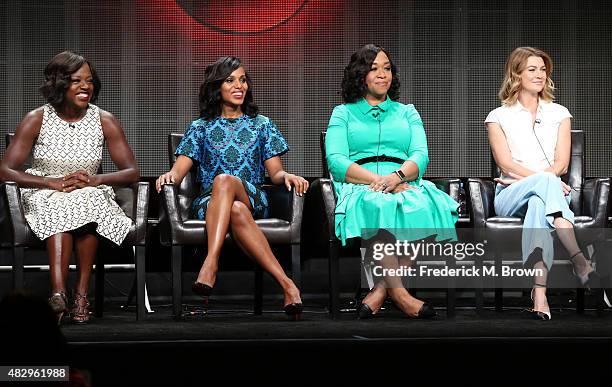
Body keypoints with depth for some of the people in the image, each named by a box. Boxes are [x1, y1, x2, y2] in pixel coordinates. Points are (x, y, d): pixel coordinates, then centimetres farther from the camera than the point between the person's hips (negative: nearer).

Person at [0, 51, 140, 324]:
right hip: (44, 197, -1)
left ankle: (81, 294, -37)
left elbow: (132, 172, 1)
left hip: (92, 196, 1)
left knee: (85, 201, -35)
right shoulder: (37, 120, 0)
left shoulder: (104, 121, 4)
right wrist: (54, 182, -21)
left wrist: (95, 180, -19)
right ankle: (59, 292, -52)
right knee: (59, 208, -36)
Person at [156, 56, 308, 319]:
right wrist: (170, 176, -17)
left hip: (252, 198, -1)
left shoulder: (262, 125, 21)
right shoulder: (201, 127, 20)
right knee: (236, 212, -40)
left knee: (224, 180, -39)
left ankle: (210, 264, -53)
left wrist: (287, 176, -13)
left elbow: (275, 172, 13)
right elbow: (179, 169, 9)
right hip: (208, 203, 1)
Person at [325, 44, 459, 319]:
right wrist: (377, 179, -15)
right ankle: (399, 293, -45)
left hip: (405, 185, 2)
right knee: (377, 204, -41)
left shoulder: (407, 112, 28)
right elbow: (336, 162, 3)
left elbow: (420, 156, 10)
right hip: (360, 187, -2)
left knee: (422, 204, -37)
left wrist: (396, 176, -15)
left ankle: (382, 289, -36)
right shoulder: (343, 113, 21)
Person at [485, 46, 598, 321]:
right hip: (510, 198, -1)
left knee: (538, 203, -39)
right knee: (545, 183, -38)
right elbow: (506, 164, -2)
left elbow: (561, 163, 6)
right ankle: (579, 261, -58)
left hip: (545, 193, 1)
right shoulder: (499, 116, 13)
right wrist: (546, 179, -18)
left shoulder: (559, 113, 19)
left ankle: (539, 293, -61)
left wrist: (523, 178, -11)